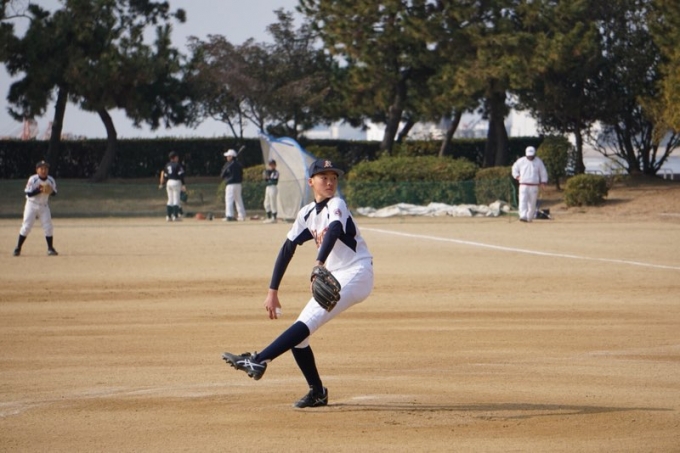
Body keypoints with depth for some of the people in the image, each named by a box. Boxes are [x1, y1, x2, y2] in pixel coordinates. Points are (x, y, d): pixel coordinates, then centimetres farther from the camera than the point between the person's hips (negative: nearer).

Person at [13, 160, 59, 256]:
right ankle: (18, 248, 2)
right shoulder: (33, 180, -15)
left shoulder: (51, 180, -5)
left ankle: (50, 248, 9)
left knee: (48, 227, -2)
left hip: (44, 206, 3)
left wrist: (51, 191, -20)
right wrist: (39, 190, -31)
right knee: (26, 226, -7)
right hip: (32, 205, -3)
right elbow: (28, 193, -18)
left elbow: (54, 193, 4)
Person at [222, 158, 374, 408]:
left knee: (307, 322, -25)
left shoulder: (336, 205, -11)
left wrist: (319, 263, -49)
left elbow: (334, 231, -32)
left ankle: (258, 361, -35)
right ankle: (317, 392, 15)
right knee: (298, 335, 4)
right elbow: (287, 249, 9)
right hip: (333, 279, 8)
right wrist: (272, 291, 1)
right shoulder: (307, 214, 10)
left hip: (356, 274, -8)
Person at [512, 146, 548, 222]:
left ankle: (530, 217, 15)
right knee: (523, 201, -15)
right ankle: (523, 216, -24)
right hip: (523, 185, 0)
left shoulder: (538, 161, 4)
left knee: (532, 203, 2)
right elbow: (515, 168, 20)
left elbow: (543, 172, 12)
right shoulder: (521, 161, 5)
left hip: (534, 186, 0)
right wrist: (517, 176, 6)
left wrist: (543, 181, 6)